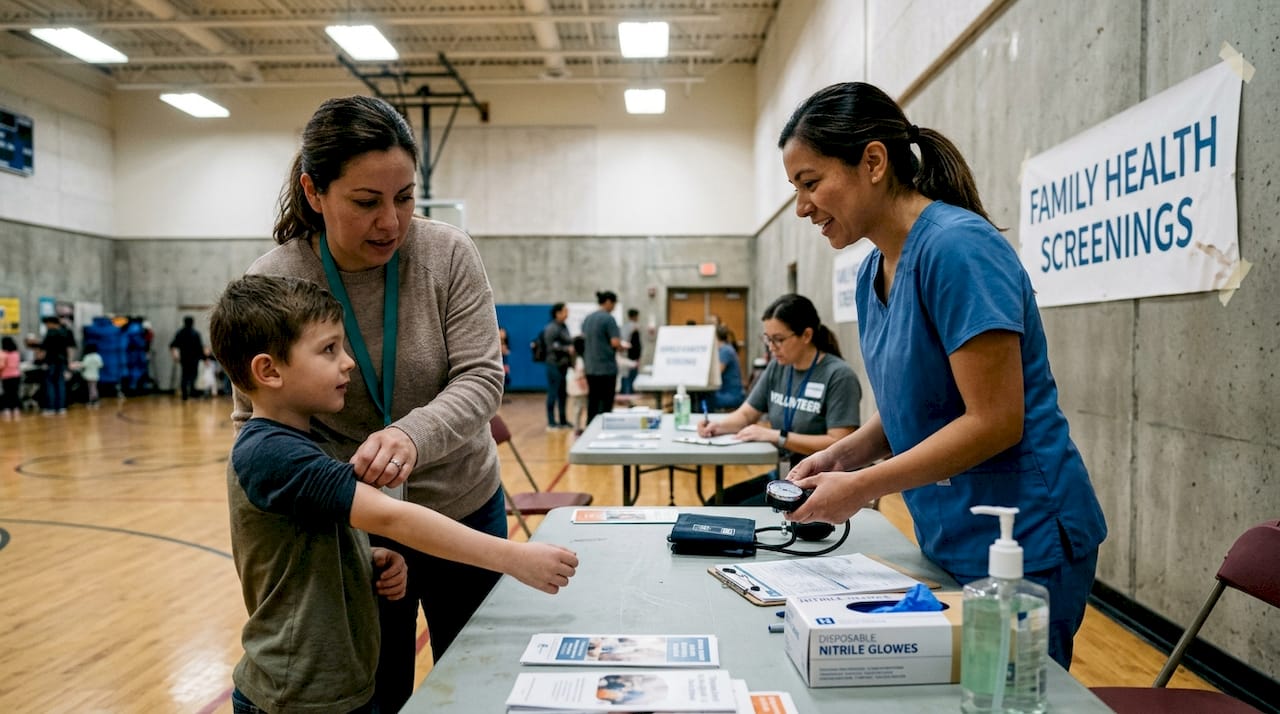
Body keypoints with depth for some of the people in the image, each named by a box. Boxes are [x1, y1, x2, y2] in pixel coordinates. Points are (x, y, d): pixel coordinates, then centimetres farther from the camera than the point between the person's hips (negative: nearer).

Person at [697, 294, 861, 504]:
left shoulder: (838, 375, -16)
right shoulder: (777, 367, 6)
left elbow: (839, 445, -22)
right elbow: (746, 414, 15)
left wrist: (776, 436, -24)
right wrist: (719, 426, -7)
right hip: (782, 475, 7)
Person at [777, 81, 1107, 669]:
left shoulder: (956, 247, -20)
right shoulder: (873, 272, 6)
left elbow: (994, 422, -22)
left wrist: (861, 486, -19)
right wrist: (841, 454, -2)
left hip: (1022, 543, -8)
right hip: (950, 543, 8)